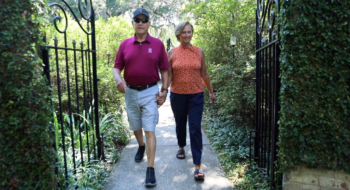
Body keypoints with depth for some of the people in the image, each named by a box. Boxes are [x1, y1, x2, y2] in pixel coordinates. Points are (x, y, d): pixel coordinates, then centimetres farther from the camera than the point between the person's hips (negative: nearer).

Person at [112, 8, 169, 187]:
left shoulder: (157, 44, -3)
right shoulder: (125, 44, 2)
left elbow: (164, 69, 1)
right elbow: (116, 67, 3)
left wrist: (164, 90, -6)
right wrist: (118, 80, -19)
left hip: (150, 92, -3)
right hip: (130, 92, 3)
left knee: (149, 130, -5)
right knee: (135, 127, 20)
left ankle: (150, 170, 2)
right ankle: (141, 146, 51)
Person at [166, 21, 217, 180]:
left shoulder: (199, 52, 2)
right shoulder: (172, 53, -1)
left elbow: (204, 74, 9)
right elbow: (168, 76, 0)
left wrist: (211, 92, 13)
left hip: (196, 95, 0)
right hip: (177, 95, 1)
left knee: (195, 129, -5)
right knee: (180, 124, 18)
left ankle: (198, 165, 1)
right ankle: (181, 147, 47)